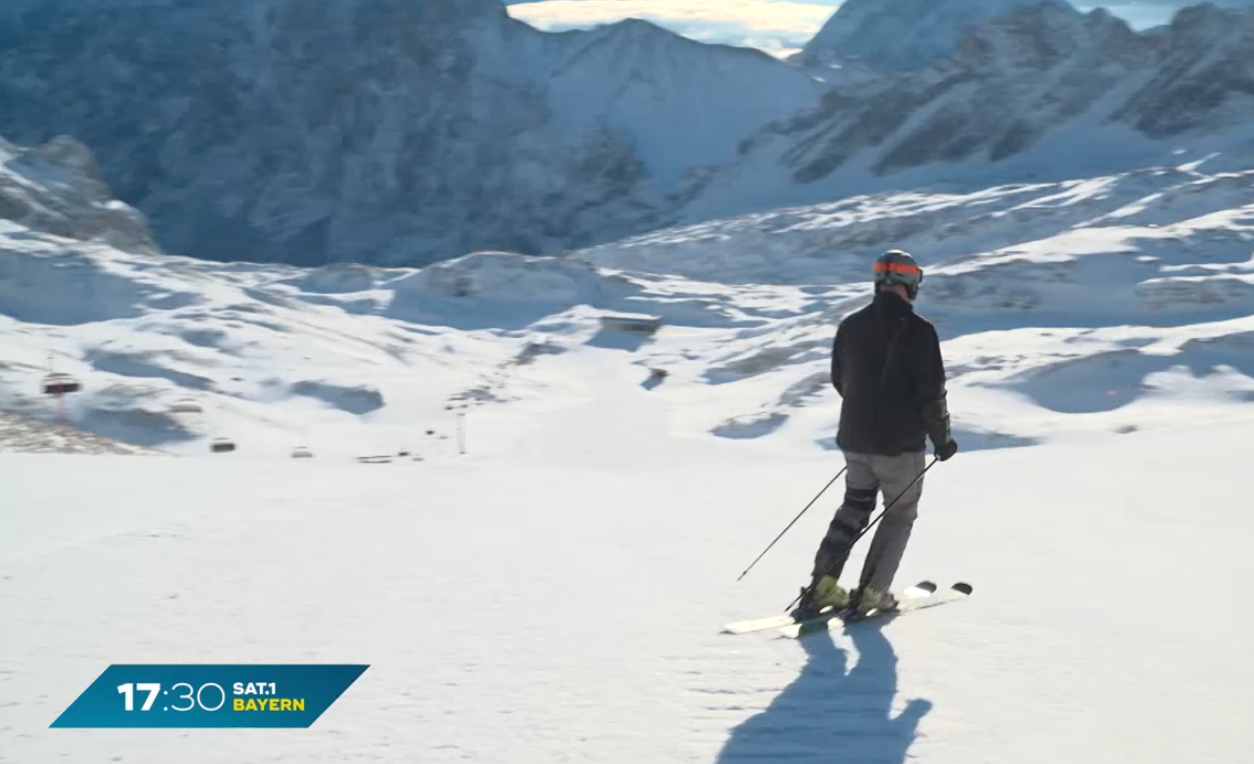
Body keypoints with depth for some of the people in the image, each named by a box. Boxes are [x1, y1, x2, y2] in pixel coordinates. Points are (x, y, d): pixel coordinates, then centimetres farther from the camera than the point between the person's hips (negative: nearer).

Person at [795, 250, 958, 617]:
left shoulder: (850, 325, 2)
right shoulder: (917, 329, -15)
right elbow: (931, 392, -15)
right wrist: (942, 438, -2)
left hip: (854, 438, 5)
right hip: (901, 443, -5)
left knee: (854, 506, 21)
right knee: (900, 514, 13)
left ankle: (823, 585, 12)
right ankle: (870, 592, 9)